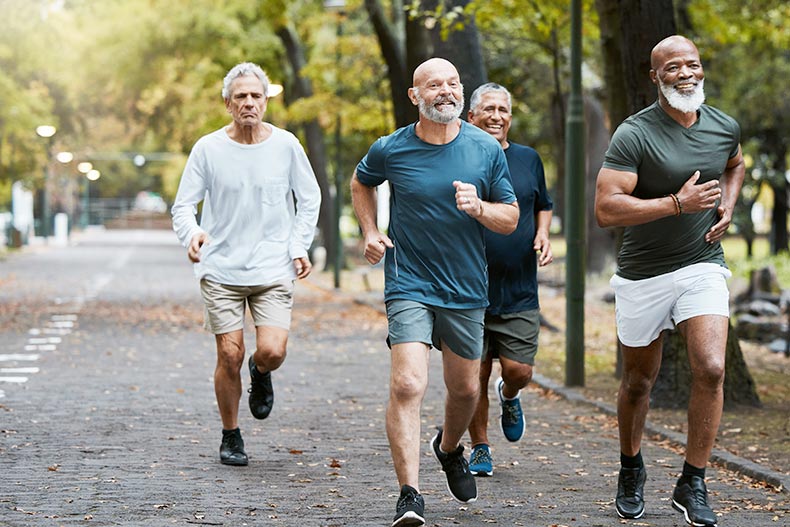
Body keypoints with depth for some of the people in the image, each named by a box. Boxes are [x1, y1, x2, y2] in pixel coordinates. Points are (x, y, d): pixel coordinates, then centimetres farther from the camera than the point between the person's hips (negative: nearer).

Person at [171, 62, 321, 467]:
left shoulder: (286, 145, 2)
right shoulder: (208, 149, -1)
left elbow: (309, 199, 14)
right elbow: (183, 205, 1)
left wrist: (299, 246, 3)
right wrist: (191, 233, -21)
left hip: (273, 269, 0)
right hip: (221, 270, 0)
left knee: (272, 352, -13)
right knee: (229, 356, -2)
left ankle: (261, 374, 24)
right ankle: (230, 436, 17)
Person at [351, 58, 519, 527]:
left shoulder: (486, 149, -2)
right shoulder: (391, 150, -4)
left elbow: (511, 219, 4)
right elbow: (361, 183, 19)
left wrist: (478, 208, -17)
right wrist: (370, 231, 5)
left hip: (466, 290, 3)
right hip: (409, 285, -3)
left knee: (465, 390, 15)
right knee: (408, 385, -19)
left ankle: (450, 448, 48)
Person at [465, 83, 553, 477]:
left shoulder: (528, 159, 8)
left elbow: (543, 206, 23)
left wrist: (543, 234, 3)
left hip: (520, 292, 2)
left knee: (519, 370, -5)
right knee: (476, 375, 1)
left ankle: (509, 397, 31)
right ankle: (480, 449, 17)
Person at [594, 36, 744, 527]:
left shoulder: (725, 127, 1)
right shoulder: (634, 135, -15)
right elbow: (606, 209, -23)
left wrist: (728, 207, 6)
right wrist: (678, 203, -27)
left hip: (703, 266, 2)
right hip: (643, 274, -2)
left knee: (711, 369, -16)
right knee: (639, 381, 12)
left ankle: (693, 485, -4)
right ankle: (631, 469, 37)